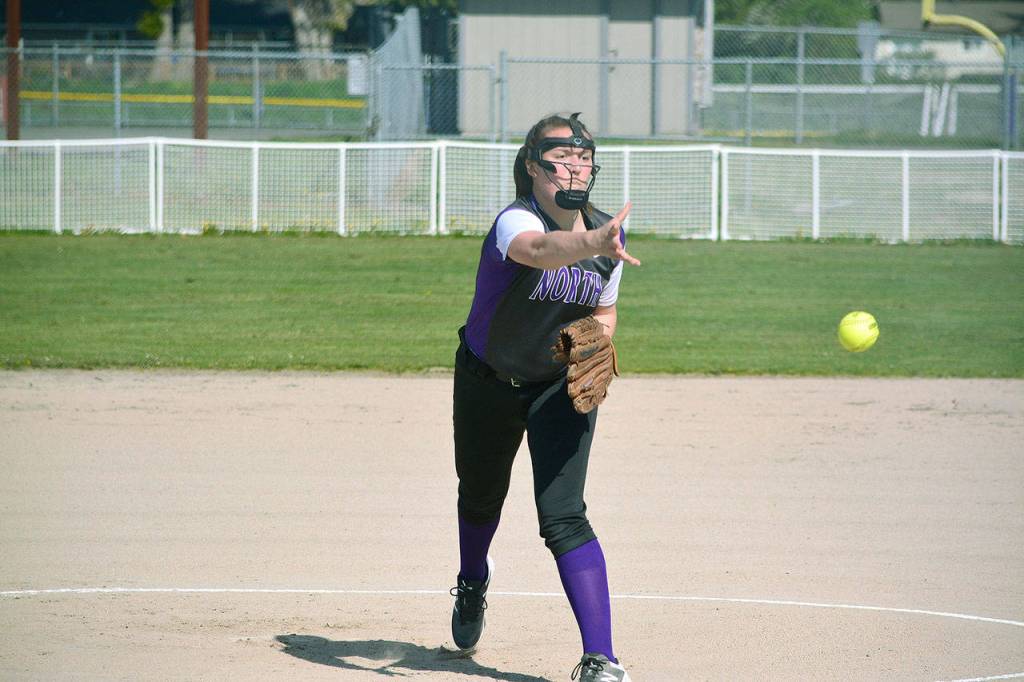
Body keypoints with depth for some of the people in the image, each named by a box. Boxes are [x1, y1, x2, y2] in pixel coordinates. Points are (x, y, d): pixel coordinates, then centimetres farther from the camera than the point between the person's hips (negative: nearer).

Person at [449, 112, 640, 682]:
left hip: (563, 386, 1)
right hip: (488, 381, -1)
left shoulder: (608, 233, -11)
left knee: (563, 515, -16)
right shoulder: (515, 221, -28)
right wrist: (591, 244, -76)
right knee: (482, 497, 21)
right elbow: (540, 250, -55)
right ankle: (474, 582, 57)